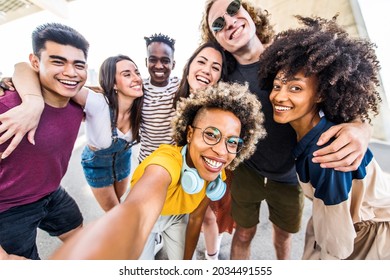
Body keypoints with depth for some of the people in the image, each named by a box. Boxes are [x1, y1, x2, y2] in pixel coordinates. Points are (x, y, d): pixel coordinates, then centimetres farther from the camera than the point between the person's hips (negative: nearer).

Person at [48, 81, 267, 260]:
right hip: (143, 227, -4)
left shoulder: (214, 175, -19)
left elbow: (196, 218, -5)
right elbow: (137, 212, -61)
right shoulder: (168, 161, -40)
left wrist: (187, 260, 5)